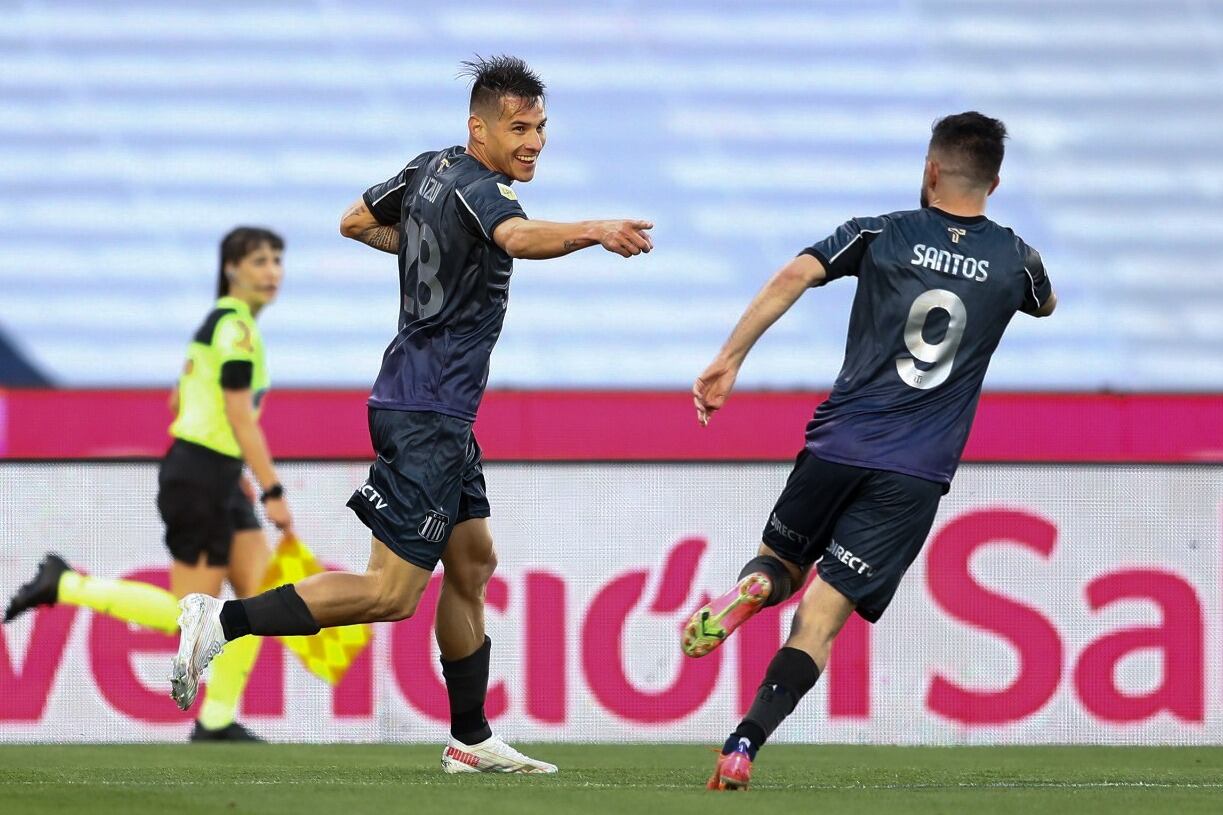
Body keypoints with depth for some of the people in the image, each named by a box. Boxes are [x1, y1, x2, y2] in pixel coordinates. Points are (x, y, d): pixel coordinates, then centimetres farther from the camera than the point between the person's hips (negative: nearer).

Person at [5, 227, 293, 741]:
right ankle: (65, 585, 1)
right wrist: (272, 492, -19)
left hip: (220, 481, 10)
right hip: (200, 481, -10)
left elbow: (179, 401, 23)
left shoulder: (221, 322, 15)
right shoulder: (235, 325, -15)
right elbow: (240, 414, -20)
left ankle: (217, 719, 5)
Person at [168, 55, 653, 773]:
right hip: (426, 416, -10)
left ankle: (471, 739, 21)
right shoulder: (477, 188, -18)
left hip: (442, 415, 10)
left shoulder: (430, 170, 10)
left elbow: (357, 222, 25)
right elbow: (519, 237, -42)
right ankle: (223, 622, -9)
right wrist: (592, 232, -58)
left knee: (473, 563, 16)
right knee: (390, 593, -10)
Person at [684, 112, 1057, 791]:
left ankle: (749, 589, -14)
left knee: (781, 561, 24)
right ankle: (742, 745, -23)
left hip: (838, 447, 0)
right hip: (916, 477, 0)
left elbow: (793, 278, -12)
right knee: (818, 621, -3)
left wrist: (729, 359, -11)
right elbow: (1046, 304, 32)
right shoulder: (1015, 261, 8)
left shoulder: (882, 235, 3)